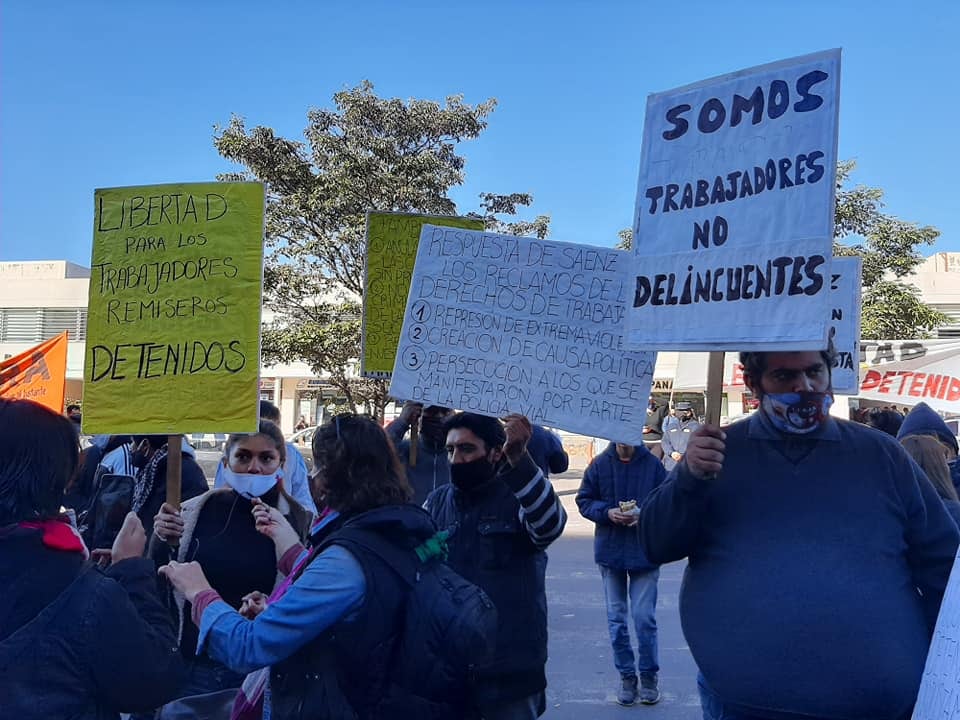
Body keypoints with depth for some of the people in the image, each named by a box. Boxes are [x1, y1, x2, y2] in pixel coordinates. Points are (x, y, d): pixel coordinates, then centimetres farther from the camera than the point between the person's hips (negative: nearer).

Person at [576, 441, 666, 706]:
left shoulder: (652, 464, -7)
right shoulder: (600, 464, -2)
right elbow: (584, 500, 3)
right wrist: (607, 512, -15)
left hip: (645, 552, -2)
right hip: (610, 551, 2)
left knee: (644, 617, -2)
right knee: (616, 618, 10)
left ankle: (649, 674, 18)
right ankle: (626, 675, 25)